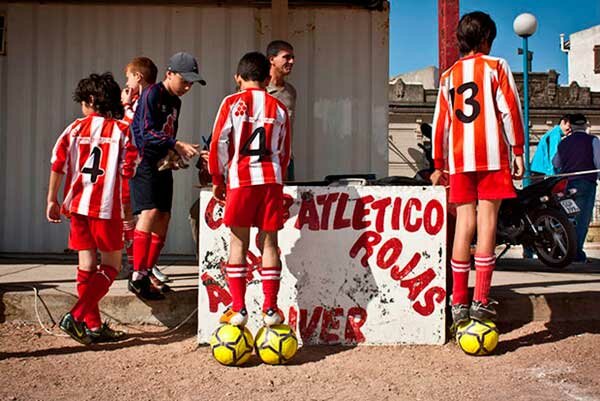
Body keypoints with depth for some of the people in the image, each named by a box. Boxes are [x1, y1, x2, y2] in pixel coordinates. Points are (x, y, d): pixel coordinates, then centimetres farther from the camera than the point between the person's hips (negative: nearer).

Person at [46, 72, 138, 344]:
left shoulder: (76, 128, 6)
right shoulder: (122, 130, -1)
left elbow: (57, 165, 1)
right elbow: (128, 171, -7)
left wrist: (52, 200, 9)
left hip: (77, 204, 4)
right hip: (106, 206, -4)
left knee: (87, 264, 11)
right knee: (111, 265, 6)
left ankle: (93, 326, 14)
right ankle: (76, 317, -7)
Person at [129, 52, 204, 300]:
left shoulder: (175, 101, 17)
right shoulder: (152, 94, -9)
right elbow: (147, 132, -19)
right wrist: (177, 146, -26)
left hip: (163, 163, 9)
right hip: (144, 161, -9)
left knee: (163, 217, 4)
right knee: (150, 212, -20)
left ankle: (147, 275, 11)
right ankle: (137, 276, -18)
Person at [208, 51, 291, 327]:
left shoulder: (232, 103, 3)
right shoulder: (279, 108, 12)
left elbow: (218, 143, 0)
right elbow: (284, 152, 15)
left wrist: (217, 180, 9)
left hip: (241, 179, -2)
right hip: (271, 179, 2)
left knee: (238, 242, 3)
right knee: (270, 242, 5)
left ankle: (238, 309, 3)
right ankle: (270, 309, 7)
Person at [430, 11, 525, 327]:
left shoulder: (448, 76, 17)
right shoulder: (496, 66, 5)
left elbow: (440, 122, 15)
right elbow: (510, 109, -4)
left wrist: (439, 166, 18)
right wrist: (518, 152, 0)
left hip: (459, 159, 4)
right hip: (492, 156, -4)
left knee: (464, 224, 4)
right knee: (487, 222, -5)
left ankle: (459, 303, 2)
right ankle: (480, 302, -10)